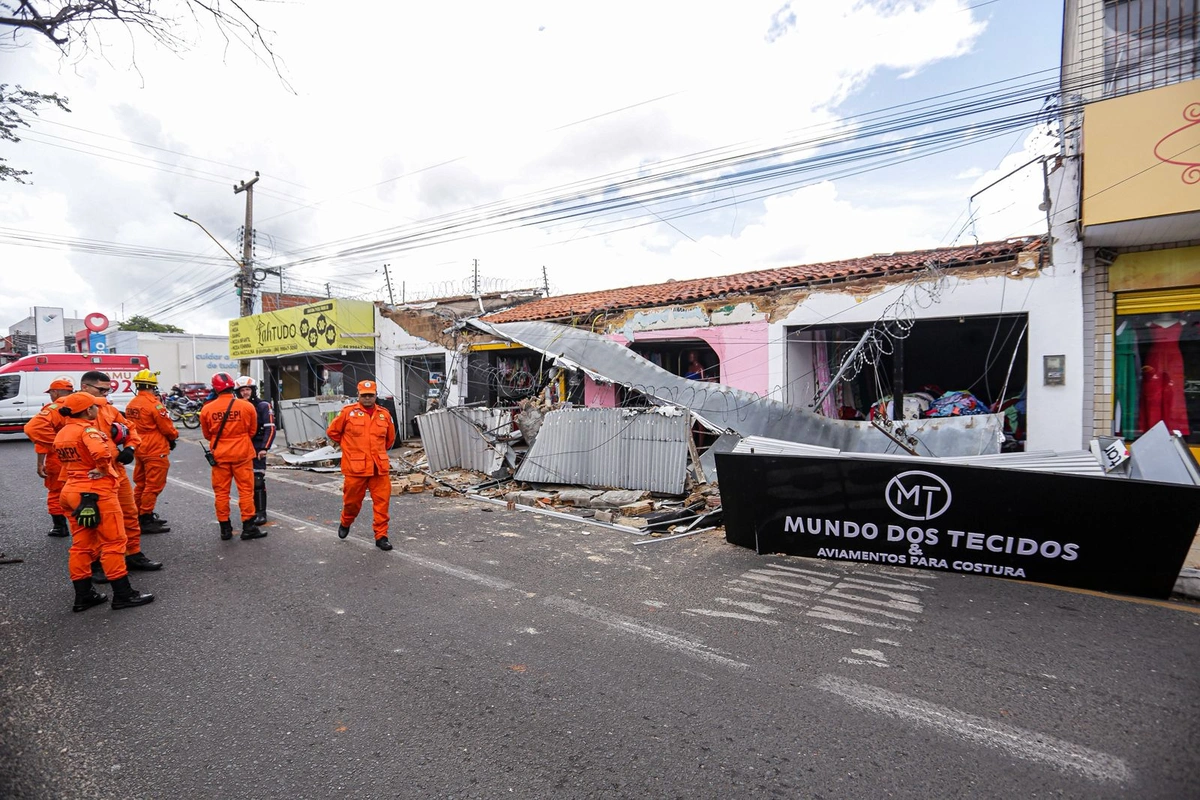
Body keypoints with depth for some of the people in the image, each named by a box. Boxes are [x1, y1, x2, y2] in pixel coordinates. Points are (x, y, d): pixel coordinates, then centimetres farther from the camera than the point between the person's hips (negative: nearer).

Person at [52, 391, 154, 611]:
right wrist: (103, 470, -15)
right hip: (97, 491, -9)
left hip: (73, 491, 9)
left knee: (81, 545, 13)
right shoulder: (88, 429, -15)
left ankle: (83, 595, 20)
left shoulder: (61, 434, 13)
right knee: (113, 542, -2)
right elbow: (101, 453, -33)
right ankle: (123, 594, 2)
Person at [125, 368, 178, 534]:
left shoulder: (131, 404, 7)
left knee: (141, 484, 17)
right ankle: (146, 520, 0)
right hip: (155, 451, -9)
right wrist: (174, 436, 7)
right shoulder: (154, 404, -18)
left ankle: (140, 516, 27)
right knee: (153, 486, -3)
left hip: (139, 450, 9)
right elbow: (166, 427, -13)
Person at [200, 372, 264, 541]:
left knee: (221, 492, 10)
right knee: (246, 490, 5)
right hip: (242, 454, -1)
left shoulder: (207, 409, -7)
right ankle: (248, 527, 7)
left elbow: (207, 434, 8)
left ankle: (225, 529, 16)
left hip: (219, 455, 1)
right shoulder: (247, 407, -9)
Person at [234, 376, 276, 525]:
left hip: (257, 449, -5)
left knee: (258, 481, -7)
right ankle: (252, 510, 18)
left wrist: (264, 448, -16)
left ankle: (261, 513, -1)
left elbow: (270, 429, -9)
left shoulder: (263, 406, -3)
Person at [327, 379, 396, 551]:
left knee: (382, 502, -1)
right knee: (352, 500, 13)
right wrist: (350, 446, 11)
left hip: (380, 467, 2)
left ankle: (381, 536, 9)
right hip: (355, 467, -2)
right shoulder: (348, 412, -2)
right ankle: (345, 523, 43)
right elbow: (332, 432, 7)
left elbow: (390, 439, 21)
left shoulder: (384, 414, 7)